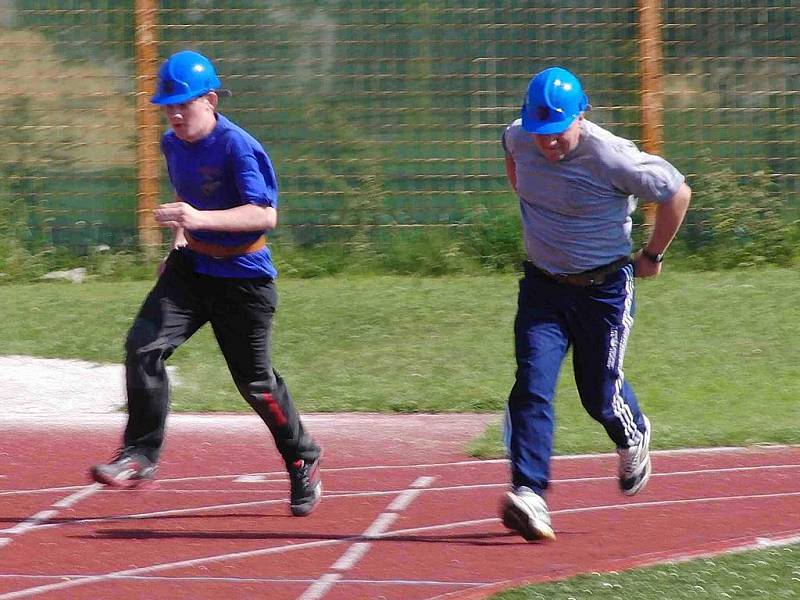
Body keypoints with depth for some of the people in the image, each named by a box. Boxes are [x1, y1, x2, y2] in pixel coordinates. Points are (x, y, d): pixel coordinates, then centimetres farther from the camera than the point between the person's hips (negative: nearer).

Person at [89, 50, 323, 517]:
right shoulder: (173, 144, 4)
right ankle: (141, 455, -9)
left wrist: (201, 220, -39)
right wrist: (181, 236, 10)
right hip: (192, 267, 6)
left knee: (254, 380, 2)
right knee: (144, 345, -14)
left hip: (243, 277, -6)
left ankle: (304, 460, 25)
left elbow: (265, 215, -29)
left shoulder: (238, 147, -20)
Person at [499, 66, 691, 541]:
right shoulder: (521, 138, -8)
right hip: (542, 286, 4)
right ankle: (528, 494, -20)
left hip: (603, 290, -4)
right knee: (532, 387, -12)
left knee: (600, 395, 7)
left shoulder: (612, 158, -24)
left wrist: (652, 256, -3)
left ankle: (634, 440, 42)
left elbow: (677, 193, -13)